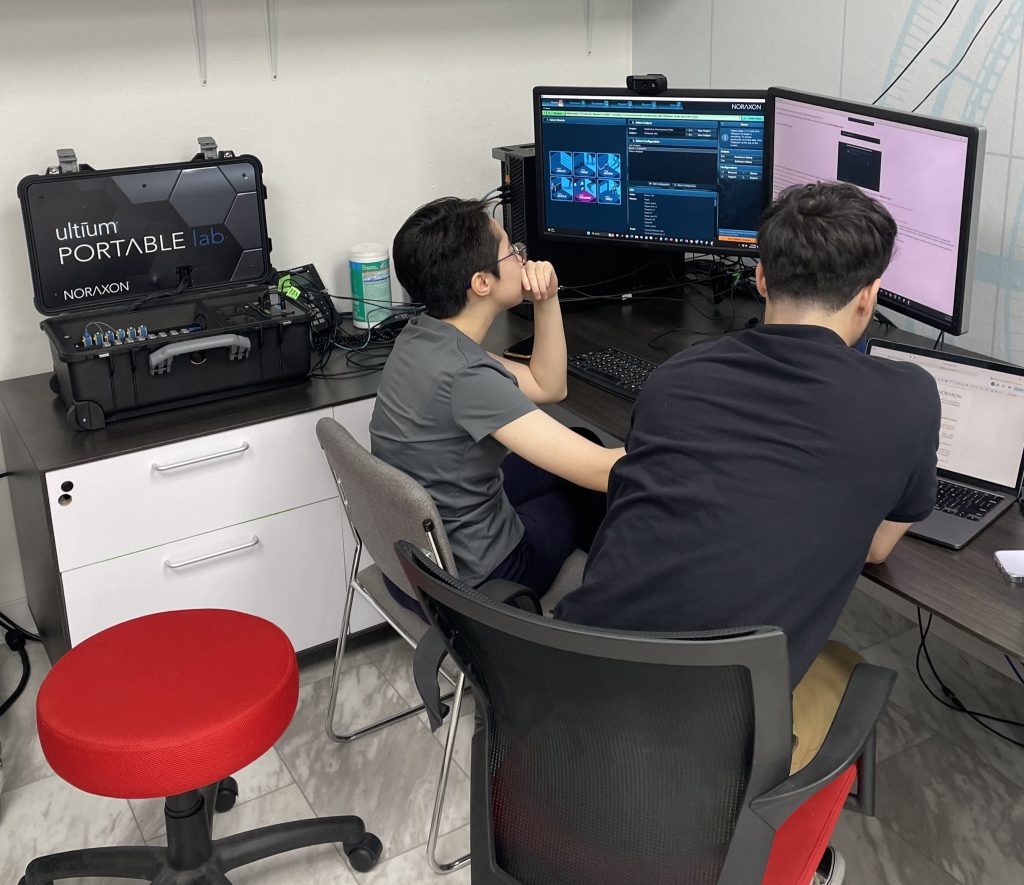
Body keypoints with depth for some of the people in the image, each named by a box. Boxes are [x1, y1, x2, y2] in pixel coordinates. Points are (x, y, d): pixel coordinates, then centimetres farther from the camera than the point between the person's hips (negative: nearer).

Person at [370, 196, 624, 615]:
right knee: (612, 491, 14)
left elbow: (547, 386, 7)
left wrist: (546, 302, -6)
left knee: (573, 452, 22)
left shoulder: (422, 336, -5)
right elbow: (600, 472, -34)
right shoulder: (464, 376, -32)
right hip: (466, 579, -8)